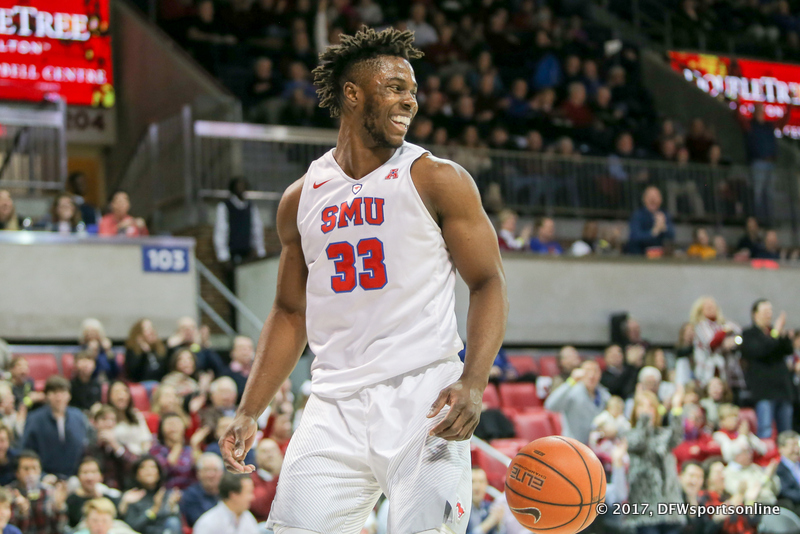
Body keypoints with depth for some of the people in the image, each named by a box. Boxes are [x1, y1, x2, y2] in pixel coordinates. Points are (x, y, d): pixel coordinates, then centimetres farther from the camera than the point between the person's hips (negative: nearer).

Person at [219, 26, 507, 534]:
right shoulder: (302, 199, 12)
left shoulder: (438, 181, 1)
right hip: (336, 406, 3)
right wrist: (249, 412, 11)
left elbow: (489, 283, -2)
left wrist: (473, 384, -17)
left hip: (424, 401, -3)